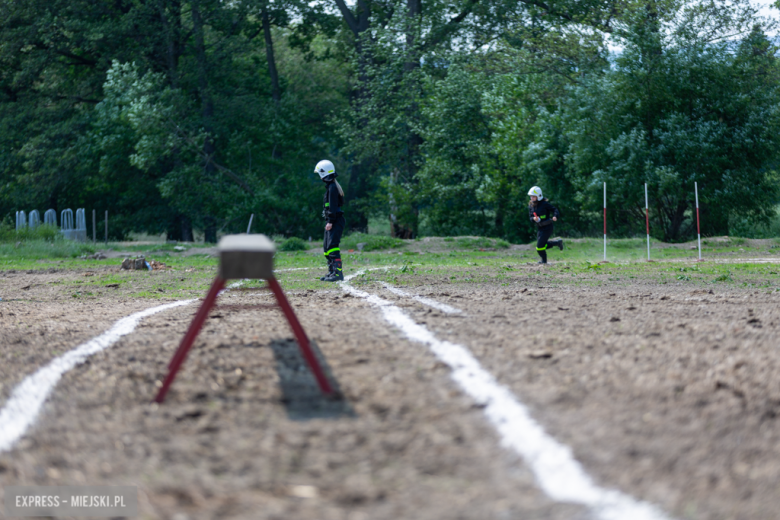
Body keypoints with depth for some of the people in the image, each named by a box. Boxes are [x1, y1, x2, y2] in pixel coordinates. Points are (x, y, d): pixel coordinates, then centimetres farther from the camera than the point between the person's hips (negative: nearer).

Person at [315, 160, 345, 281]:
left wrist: (330, 221, -20)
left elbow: (333, 206, -18)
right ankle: (332, 271, 18)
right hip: (333, 221, 11)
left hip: (336, 221, -11)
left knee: (332, 246, -17)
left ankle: (338, 272, -22)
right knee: (327, 247, 14)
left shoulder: (333, 187, -13)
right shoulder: (330, 186, 19)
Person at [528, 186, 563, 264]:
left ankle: (544, 260, 17)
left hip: (547, 227, -7)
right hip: (539, 228, 7)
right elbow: (531, 217, 4)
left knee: (540, 245, -7)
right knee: (543, 244, 16)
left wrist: (555, 216, -31)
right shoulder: (531, 205, 2)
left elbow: (555, 209, -10)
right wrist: (534, 219, -21)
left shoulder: (545, 204, -16)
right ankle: (558, 242, 35)